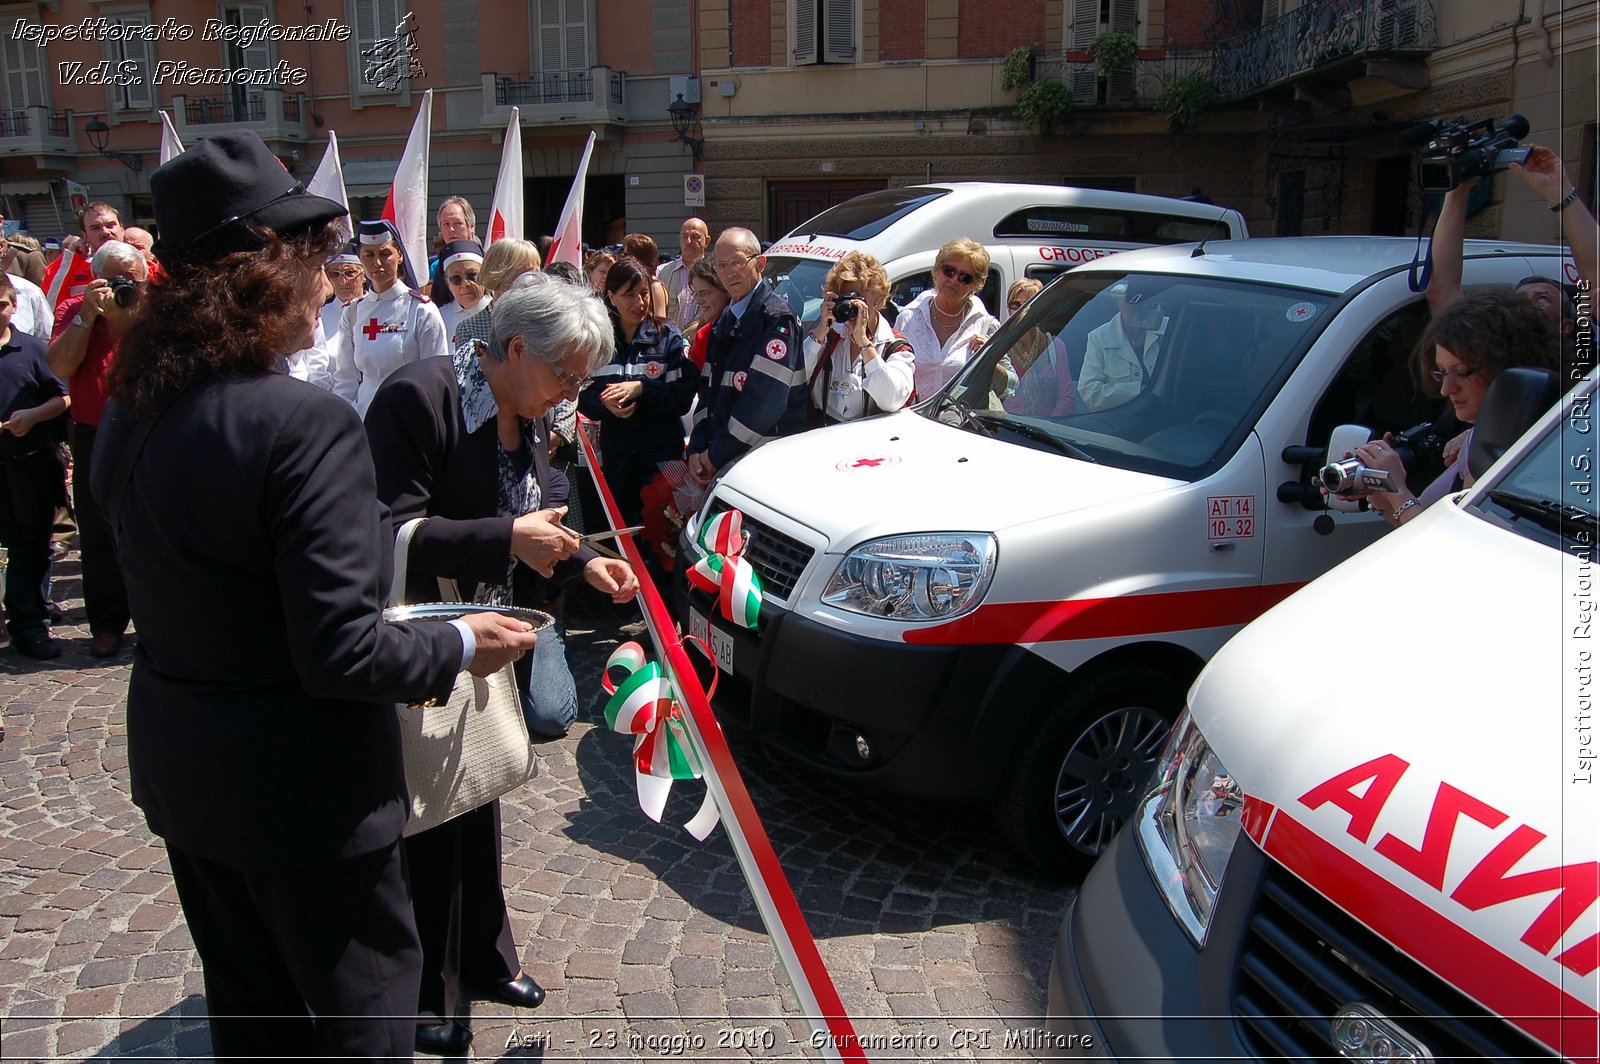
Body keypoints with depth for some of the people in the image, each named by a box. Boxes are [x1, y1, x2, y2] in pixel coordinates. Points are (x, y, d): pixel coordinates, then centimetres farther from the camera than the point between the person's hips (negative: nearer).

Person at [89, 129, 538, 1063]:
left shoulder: (137, 408, -1)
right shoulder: (307, 424, -26)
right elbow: (342, 653, -27)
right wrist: (460, 647, -10)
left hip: (177, 766, 8)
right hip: (300, 782, -7)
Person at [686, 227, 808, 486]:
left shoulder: (776, 317, -12)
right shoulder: (724, 321, 17)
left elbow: (766, 399, -20)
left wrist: (717, 454, -14)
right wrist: (697, 449, 2)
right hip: (726, 459, 8)